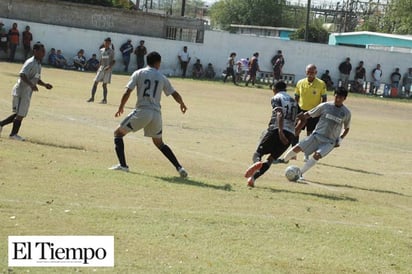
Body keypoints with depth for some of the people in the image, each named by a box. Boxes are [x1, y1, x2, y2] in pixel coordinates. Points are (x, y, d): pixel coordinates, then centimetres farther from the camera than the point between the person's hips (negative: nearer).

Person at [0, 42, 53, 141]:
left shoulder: (38, 64, 14)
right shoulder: (30, 63, -17)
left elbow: (37, 79, 23)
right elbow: (22, 75, -29)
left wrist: (44, 84, 6)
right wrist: (31, 84, -40)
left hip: (27, 92, 10)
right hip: (22, 91, -10)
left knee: (20, 114, 15)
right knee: (20, 113, -1)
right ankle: (13, 134, 10)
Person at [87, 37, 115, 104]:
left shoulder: (111, 51, -4)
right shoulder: (101, 50, 11)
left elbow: (113, 61, -6)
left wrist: (109, 66, -21)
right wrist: (98, 69, 15)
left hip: (107, 69, -5)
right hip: (101, 68, 5)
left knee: (104, 85, -3)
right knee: (95, 83, -3)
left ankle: (105, 99, 5)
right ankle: (92, 97, 1)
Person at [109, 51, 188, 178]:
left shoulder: (138, 73, 3)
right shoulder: (162, 78, 12)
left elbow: (127, 93, -3)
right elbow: (175, 94, 16)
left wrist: (121, 108, 11)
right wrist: (182, 105, 36)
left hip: (142, 112, -4)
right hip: (156, 114, 4)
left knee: (118, 133, 11)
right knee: (159, 143, 23)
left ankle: (122, 165, -1)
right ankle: (179, 167, 13)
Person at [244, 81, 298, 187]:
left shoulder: (276, 98, 5)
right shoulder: (293, 101, 26)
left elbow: (280, 114, -12)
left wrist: (280, 131, -23)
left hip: (276, 130, -5)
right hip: (290, 134, 5)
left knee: (258, 152, 1)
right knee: (270, 159, 10)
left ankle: (257, 163, -36)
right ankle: (253, 177, -11)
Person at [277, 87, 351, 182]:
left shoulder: (346, 112, -1)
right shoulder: (325, 106, -3)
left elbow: (346, 128, 15)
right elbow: (307, 115, 4)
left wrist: (340, 140, 2)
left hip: (330, 142, -1)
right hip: (317, 135, 1)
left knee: (317, 155, -26)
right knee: (297, 148, -11)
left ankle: (300, 173, -13)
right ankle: (284, 160, 21)